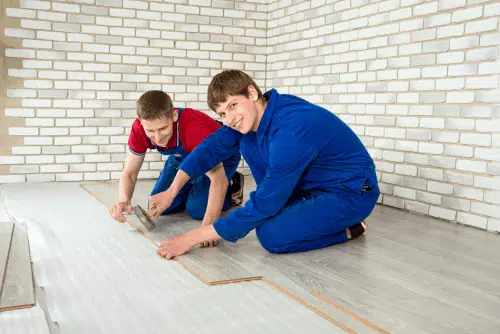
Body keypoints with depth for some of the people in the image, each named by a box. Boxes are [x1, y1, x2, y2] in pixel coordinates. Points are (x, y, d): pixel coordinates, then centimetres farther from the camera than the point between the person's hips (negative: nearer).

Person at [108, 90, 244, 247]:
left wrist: (208, 226, -58)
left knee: (196, 208, -22)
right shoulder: (139, 128, -27)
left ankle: (232, 187, 8)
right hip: (184, 157, 5)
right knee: (158, 206, -5)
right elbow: (129, 173, -16)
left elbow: (218, 179, -47)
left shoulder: (195, 126, -44)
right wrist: (123, 202, -39)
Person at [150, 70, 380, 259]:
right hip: (314, 183, 8)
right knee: (247, 141, -1)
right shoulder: (259, 113, -7)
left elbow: (263, 205, -30)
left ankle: (346, 228, -2)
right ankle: (290, 214, 6)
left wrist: (194, 237, -27)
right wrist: (172, 191, -10)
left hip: (353, 191, -8)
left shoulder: (291, 131, -32)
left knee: (271, 235, -27)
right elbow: (212, 146, 1)